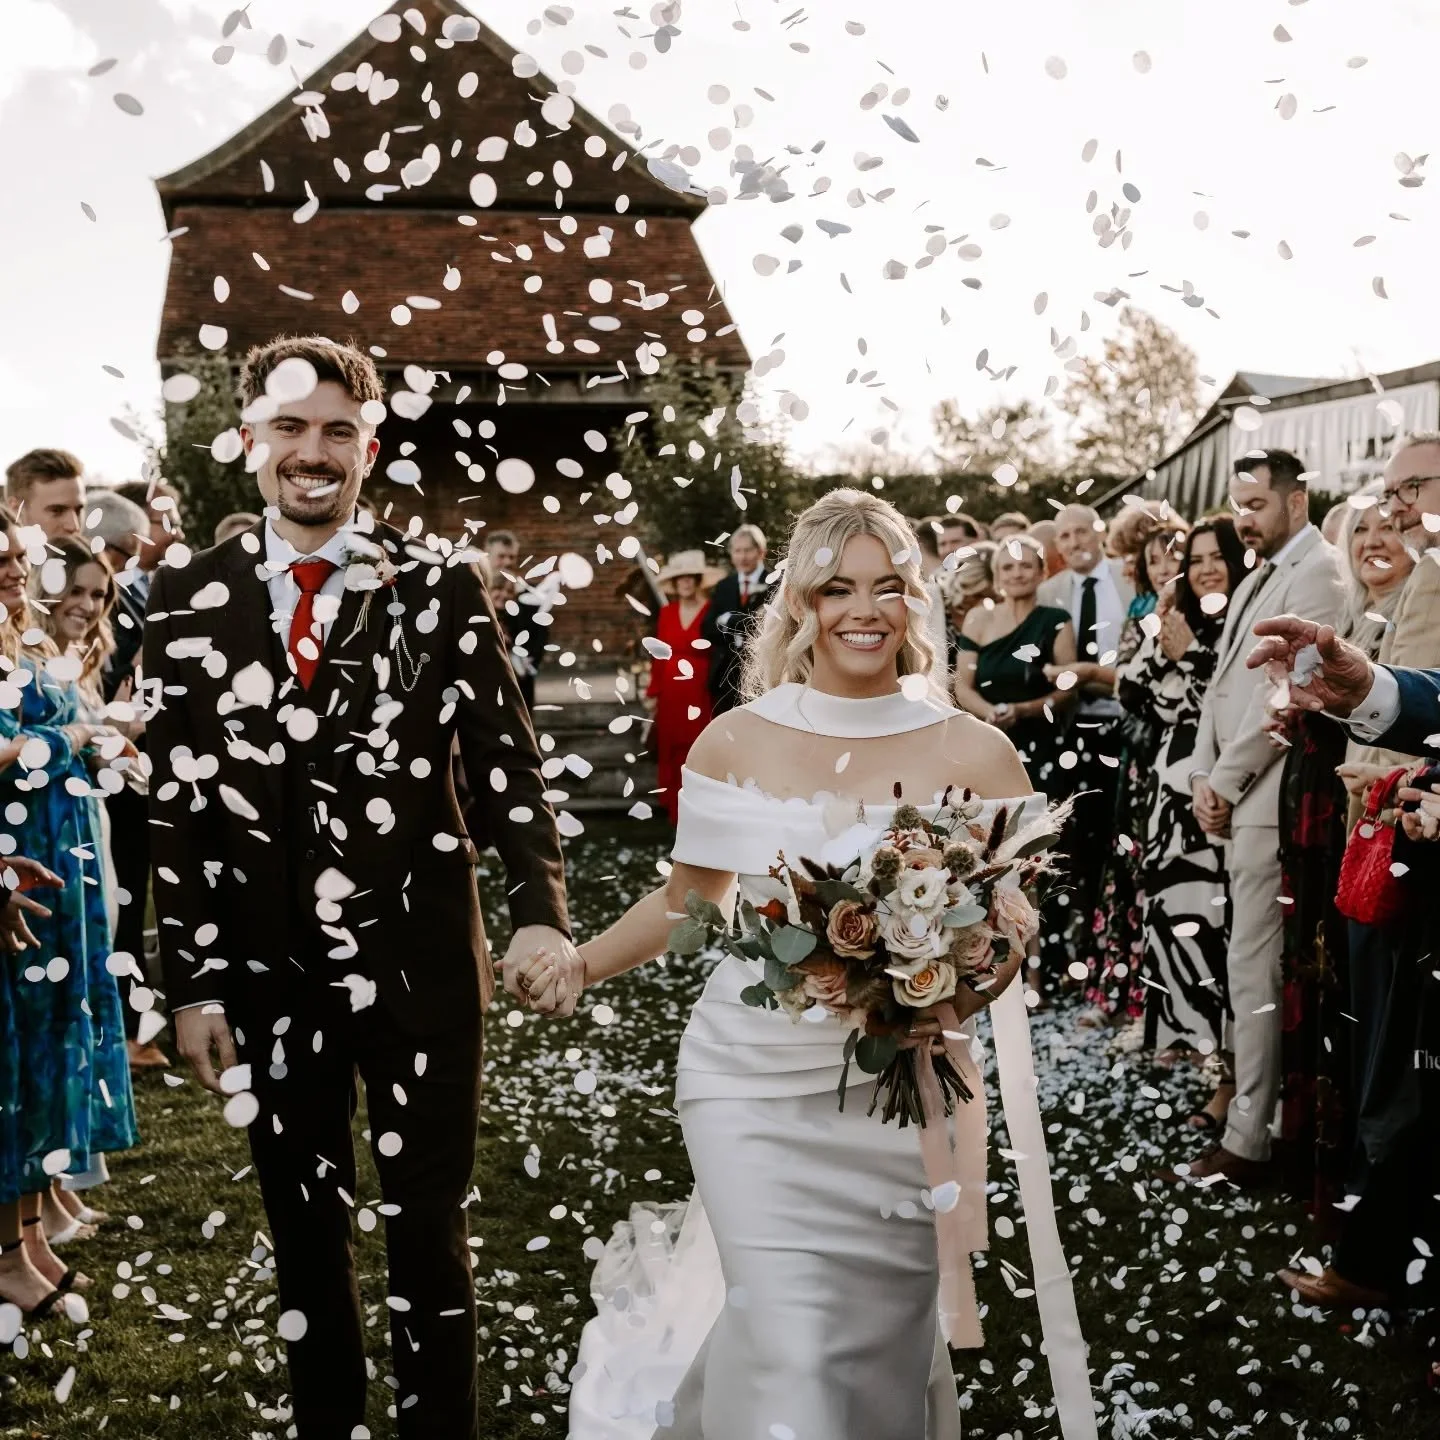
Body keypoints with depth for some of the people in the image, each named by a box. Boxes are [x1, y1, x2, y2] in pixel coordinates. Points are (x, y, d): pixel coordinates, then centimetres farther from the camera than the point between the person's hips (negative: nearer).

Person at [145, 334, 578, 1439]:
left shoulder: (442, 587, -2)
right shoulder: (189, 600, 2)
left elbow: (509, 763, -4)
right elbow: (177, 805, 3)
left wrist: (541, 909, -19)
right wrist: (192, 980, 0)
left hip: (417, 959, -1)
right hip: (266, 969, 2)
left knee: (429, 1226, 11)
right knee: (305, 1225, 17)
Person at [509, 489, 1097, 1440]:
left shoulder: (973, 752, -3)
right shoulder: (736, 742, 0)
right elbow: (688, 900, 9)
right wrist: (577, 967, -5)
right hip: (754, 1079, 0)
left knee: (878, 1344, 10)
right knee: (792, 1350, -8)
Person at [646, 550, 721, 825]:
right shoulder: (666, 611, 7)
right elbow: (658, 654, 8)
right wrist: (653, 692, 7)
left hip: (700, 693, -5)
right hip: (670, 693, 5)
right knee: (672, 754, 9)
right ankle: (677, 812, 20)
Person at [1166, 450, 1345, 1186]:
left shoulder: (1318, 574, -11)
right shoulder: (1257, 578, 19)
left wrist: (1224, 783, -11)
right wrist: (1204, 776, 6)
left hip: (1269, 800, -9)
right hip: (1236, 797, 9)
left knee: (1254, 967, -6)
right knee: (1256, 964, 13)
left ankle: (1249, 1141, 0)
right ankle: (1259, 1104, 22)